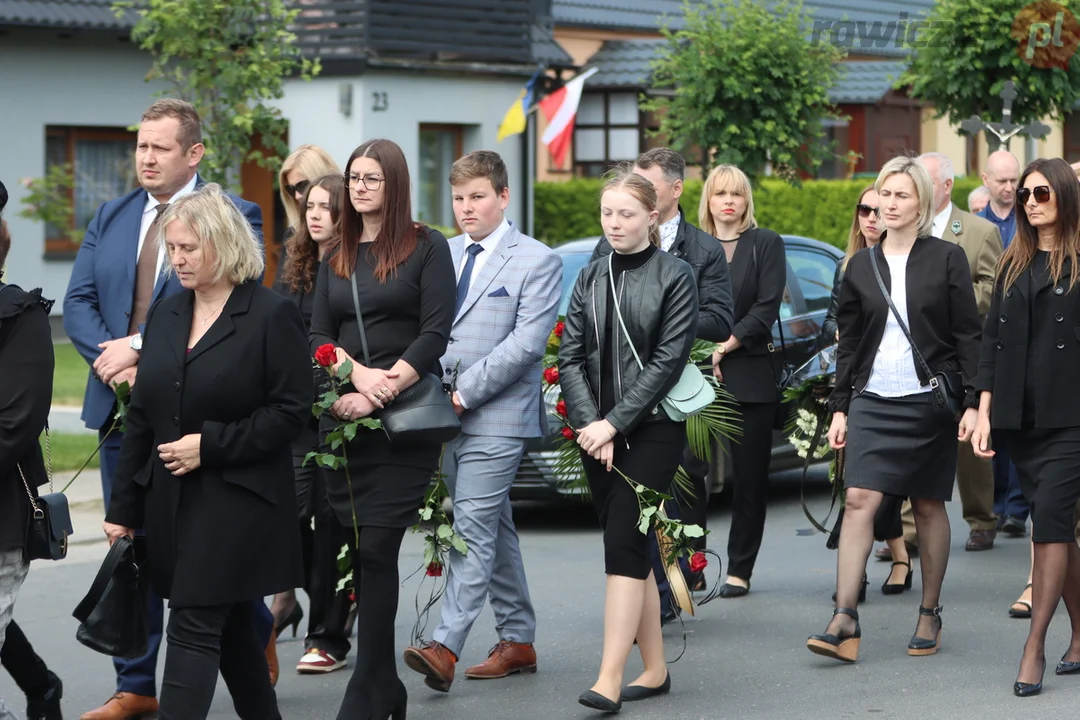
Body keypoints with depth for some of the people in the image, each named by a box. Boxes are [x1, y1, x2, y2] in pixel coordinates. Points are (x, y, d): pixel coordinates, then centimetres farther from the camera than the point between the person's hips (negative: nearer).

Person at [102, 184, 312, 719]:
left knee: (193, 629, -11)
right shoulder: (165, 315, 10)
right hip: (171, 498, 6)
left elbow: (292, 409, -12)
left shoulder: (271, 316, -8)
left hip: (237, 500, -6)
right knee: (230, 629, 14)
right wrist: (124, 507, 10)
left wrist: (210, 446, -17)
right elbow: (141, 415, 12)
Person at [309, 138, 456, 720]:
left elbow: (435, 332, -7)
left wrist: (381, 394, -16)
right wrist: (358, 374, -13)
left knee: (375, 550, -11)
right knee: (363, 554, 5)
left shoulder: (427, 247, 1)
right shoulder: (336, 258, 16)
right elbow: (318, 334, 7)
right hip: (345, 422, 5)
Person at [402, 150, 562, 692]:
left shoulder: (537, 261, -3)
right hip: (446, 414, 6)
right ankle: (518, 640, 21)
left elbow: (526, 342, -12)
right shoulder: (442, 256, 15)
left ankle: (445, 647, -22)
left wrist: (465, 392, -15)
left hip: (496, 416, -6)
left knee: (472, 526, -14)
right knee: (494, 528, 13)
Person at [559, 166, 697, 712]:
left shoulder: (675, 276, -3)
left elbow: (668, 360, -10)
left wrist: (614, 422, -14)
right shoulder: (590, 279, 12)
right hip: (597, 434, 5)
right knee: (631, 547, 8)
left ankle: (609, 681, -17)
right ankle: (654, 670, 16)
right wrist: (589, 425, -8)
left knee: (623, 545, -13)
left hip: (652, 429, -5)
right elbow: (570, 358, 6)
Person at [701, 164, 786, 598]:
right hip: (696, 375, 1)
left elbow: (766, 309, -3)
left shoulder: (766, 244, 6)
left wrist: (725, 347, -11)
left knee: (749, 476, 1)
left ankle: (739, 569, 8)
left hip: (749, 374, -1)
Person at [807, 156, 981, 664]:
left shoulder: (946, 259, 0)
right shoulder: (862, 265, 8)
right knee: (858, 500, -10)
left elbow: (968, 335, -1)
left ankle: (930, 614, 18)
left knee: (929, 506, 6)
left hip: (930, 398, -2)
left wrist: (972, 402, -8)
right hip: (872, 399, 2)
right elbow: (849, 341, 12)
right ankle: (845, 619, -13)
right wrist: (840, 407, 7)